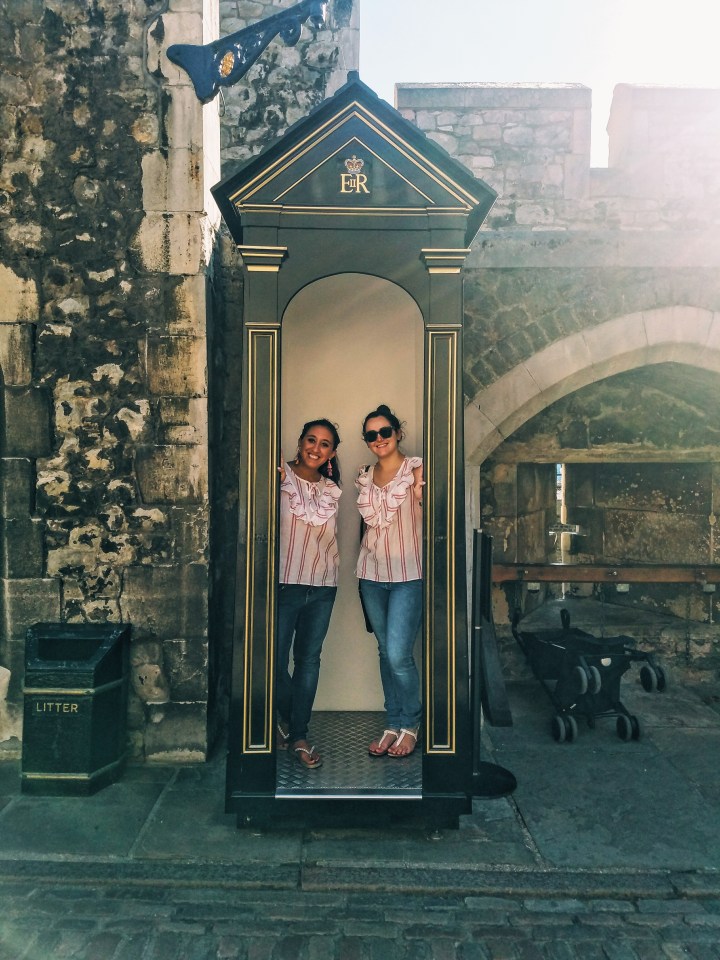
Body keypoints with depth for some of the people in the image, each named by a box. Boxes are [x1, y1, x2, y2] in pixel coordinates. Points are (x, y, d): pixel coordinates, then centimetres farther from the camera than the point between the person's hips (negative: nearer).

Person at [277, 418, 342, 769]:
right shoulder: (279, 475, -3)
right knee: (276, 659, 3)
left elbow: (314, 513, -13)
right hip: (284, 582, -4)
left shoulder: (331, 489, 8)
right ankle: (286, 716, 32)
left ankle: (298, 734, 22)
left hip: (322, 586, 4)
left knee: (309, 659, 10)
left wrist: (285, 480, -18)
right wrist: (277, 478, -30)